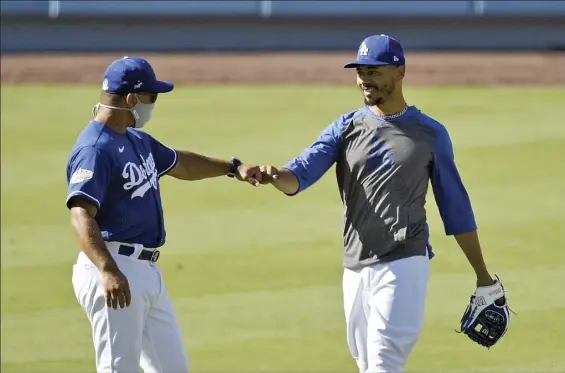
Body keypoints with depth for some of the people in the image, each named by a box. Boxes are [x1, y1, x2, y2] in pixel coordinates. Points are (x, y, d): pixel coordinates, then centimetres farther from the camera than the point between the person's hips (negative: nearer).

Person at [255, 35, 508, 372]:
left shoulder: (430, 133, 4)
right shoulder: (345, 128, 9)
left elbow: (455, 207, 8)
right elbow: (299, 174, -6)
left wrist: (484, 278, 9)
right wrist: (275, 176, -31)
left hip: (403, 267, -4)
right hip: (356, 268, 4)